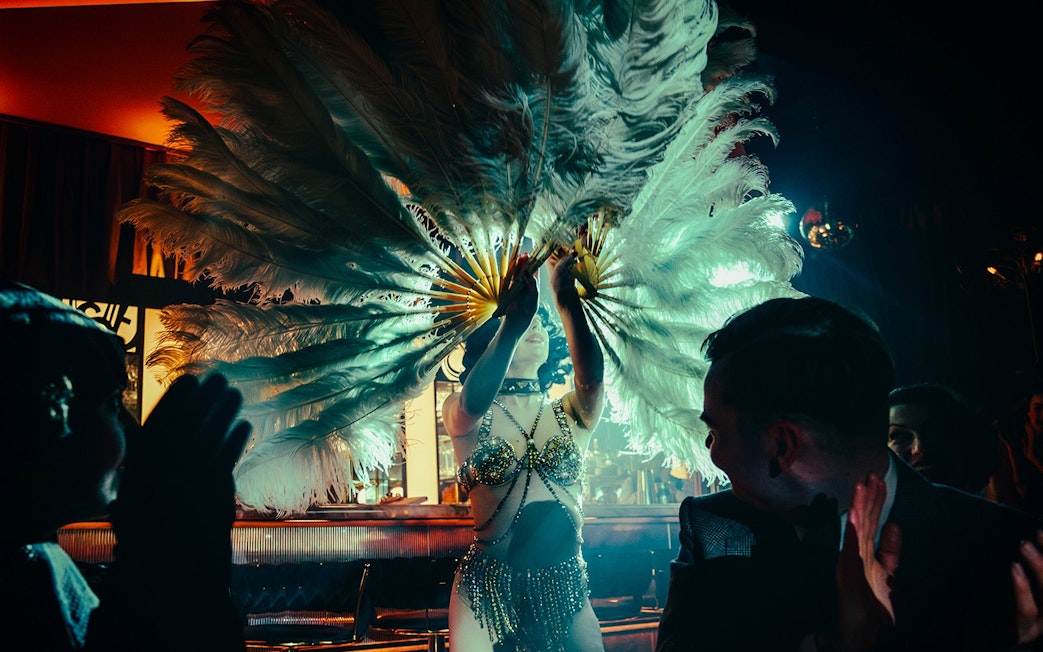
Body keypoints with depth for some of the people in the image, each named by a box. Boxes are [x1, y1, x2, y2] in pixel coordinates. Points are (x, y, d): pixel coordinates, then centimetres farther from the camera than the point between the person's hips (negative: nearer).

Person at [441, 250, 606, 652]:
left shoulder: (572, 415, 3)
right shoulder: (464, 414, -2)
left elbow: (591, 377, -19)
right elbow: (474, 400, -26)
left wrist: (566, 298, -34)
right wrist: (514, 320, -41)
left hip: (566, 588, 2)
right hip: (487, 589, -2)